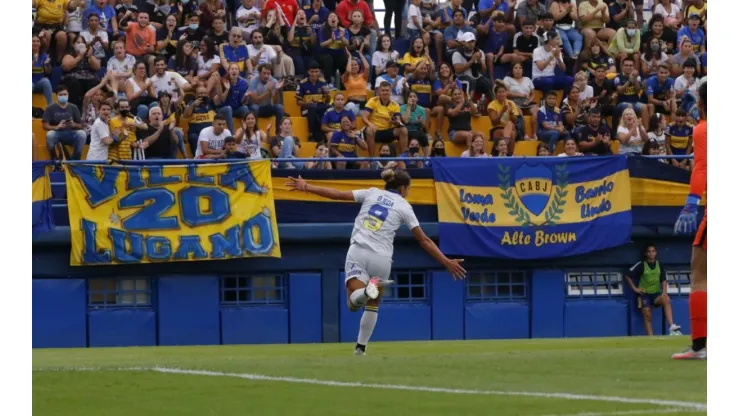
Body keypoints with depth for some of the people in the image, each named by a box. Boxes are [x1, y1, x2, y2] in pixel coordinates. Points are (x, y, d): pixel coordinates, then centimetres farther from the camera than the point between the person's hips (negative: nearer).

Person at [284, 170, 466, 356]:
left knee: (353, 303, -10)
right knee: (372, 305, 19)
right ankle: (361, 347, 15)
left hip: (357, 252, 0)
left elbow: (337, 194, 6)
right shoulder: (404, 207, 6)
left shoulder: (371, 193, 11)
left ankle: (368, 290, -43)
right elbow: (424, 241, 4)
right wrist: (447, 262, 9)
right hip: (381, 258, 0)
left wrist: (306, 187, 11)